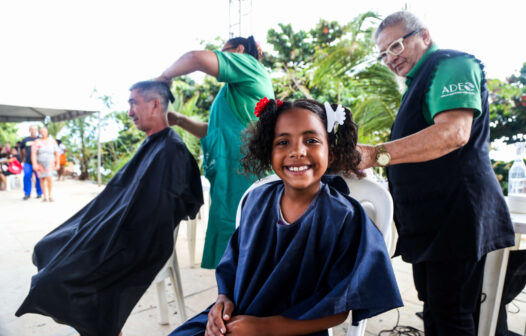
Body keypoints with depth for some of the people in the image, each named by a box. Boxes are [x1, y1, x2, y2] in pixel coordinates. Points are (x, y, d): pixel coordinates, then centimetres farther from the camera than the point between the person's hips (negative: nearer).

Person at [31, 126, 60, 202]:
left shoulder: (52, 141, 1)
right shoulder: (37, 142, -3)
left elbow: (56, 153, 4)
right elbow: (33, 153, -11)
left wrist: (57, 164, 3)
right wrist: (34, 164, -21)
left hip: (49, 163, -1)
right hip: (40, 163, 1)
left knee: (49, 177, -18)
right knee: (43, 179, 6)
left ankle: (50, 195, -6)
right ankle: (45, 196, 15)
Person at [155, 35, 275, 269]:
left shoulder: (248, 64, 1)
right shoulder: (233, 94, 27)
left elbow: (198, 58, -14)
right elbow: (213, 132, 28)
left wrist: (166, 75, 1)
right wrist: (180, 121, 19)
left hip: (244, 179, -9)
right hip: (230, 182, 9)